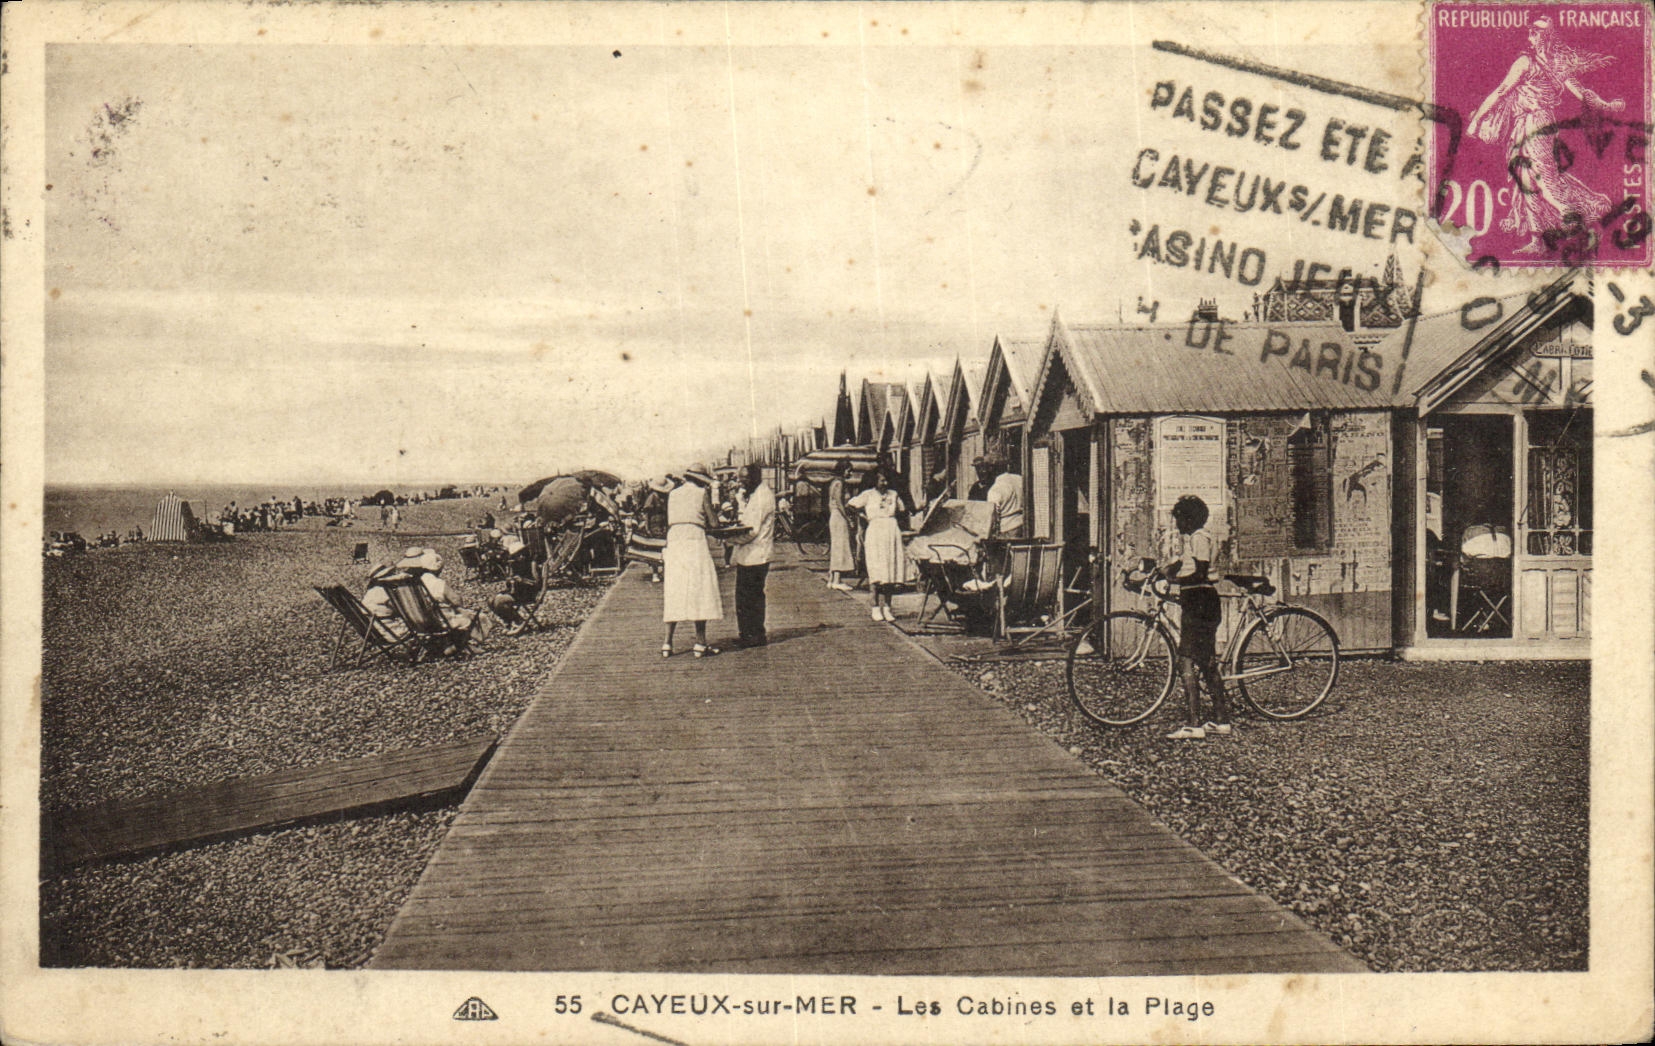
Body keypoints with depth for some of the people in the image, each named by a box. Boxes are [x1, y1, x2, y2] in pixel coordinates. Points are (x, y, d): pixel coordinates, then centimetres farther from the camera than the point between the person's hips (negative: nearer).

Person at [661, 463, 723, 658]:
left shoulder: (673, 495, 18)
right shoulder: (701, 493, 3)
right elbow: (711, 523, 6)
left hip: (673, 541, 5)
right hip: (695, 541, -5)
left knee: (674, 593, 7)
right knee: (699, 590, -4)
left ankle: (667, 643, 2)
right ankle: (700, 643, -8)